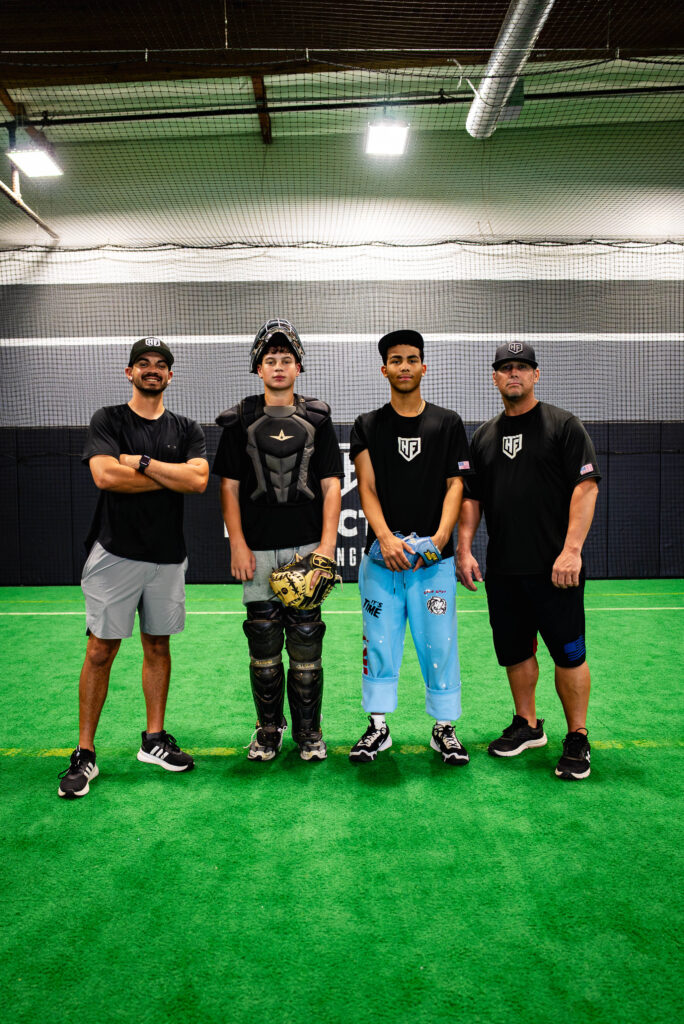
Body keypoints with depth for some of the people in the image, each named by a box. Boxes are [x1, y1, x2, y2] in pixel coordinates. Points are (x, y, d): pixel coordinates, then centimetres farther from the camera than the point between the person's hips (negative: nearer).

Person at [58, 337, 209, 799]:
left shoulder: (186, 429, 9)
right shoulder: (108, 420, 1)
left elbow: (199, 480, -9)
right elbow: (106, 476, -17)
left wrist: (141, 462, -12)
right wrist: (172, 477, -10)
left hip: (168, 557, 3)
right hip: (116, 553, -3)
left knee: (158, 646, 11)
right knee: (101, 650, -1)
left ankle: (154, 739, 24)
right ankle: (85, 754, 10)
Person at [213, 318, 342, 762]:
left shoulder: (317, 419, 8)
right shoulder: (240, 421, 8)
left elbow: (331, 486, 4)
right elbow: (229, 487, 5)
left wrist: (327, 543, -6)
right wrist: (237, 544, -4)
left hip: (306, 547, 0)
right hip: (258, 549, 0)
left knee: (306, 641, 2)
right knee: (263, 643, 6)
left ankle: (309, 731, 17)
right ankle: (269, 728, 23)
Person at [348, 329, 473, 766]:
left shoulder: (448, 423, 8)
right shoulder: (368, 426, 8)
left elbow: (456, 485, 3)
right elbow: (367, 489, 0)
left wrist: (440, 537, -14)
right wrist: (386, 539, -17)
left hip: (435, 559, 0)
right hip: (381, 556, 0)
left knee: (440, 644, 4)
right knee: (380, 643, 6)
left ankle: (444, 727, 20)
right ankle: (378, 726, 21)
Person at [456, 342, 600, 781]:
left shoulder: (564, 425, -1)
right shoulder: (484, 436, 15)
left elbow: (586, 487, -9)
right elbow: (471, 497, 16)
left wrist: (571, 550, -19)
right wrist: (464, 550, 4)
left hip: (554, 568, -5)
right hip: (502, 570, 5)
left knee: (569, 654, 1)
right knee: (515, 651, 13)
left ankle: (578, 739, 17)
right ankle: (528, 725, 31)